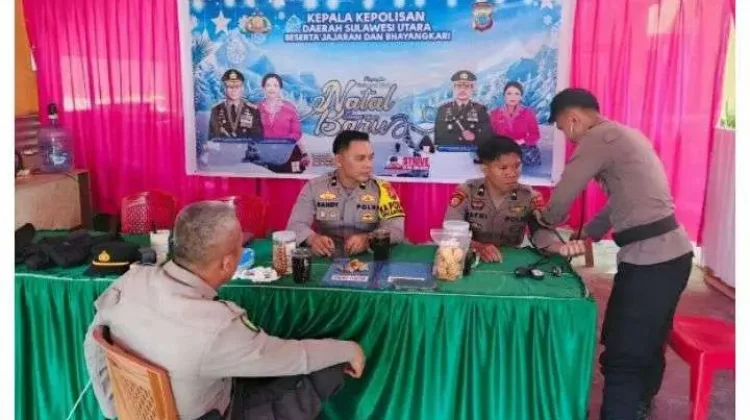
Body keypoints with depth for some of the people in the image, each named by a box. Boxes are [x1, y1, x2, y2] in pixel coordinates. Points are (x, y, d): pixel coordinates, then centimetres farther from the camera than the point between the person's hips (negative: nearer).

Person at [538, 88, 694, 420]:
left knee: (622, 355, -1)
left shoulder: (599, 138, -10)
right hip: (670, 252, 10)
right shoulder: (623, 135, 19)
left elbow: (564, 194, -6)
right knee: (647, 345, 24)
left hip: (649, 259, -10)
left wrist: (547, 219, 15)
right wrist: (587, 235, 25)